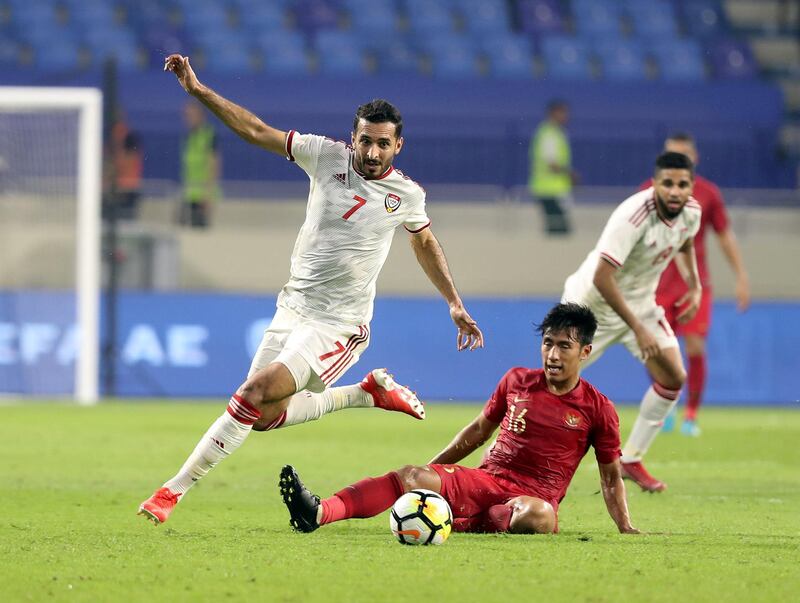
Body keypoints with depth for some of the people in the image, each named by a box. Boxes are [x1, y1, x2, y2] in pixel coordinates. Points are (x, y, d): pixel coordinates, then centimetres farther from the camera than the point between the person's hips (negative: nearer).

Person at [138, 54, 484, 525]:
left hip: (340, 324, -4)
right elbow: (256, 131, 1)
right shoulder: (328, 157, -1)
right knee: (267, 415, 6)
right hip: (294, 307, 4)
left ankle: (176, 489, -18)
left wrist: (456, 305, 22)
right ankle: (371, 392, 26)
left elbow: (425, 242, 21)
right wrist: (197, 90, -5)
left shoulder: (406, 195, 0)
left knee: (260, 391, -22)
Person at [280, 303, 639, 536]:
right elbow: (479, 430, 24)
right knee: (413, 476, -25)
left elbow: (611, 476, 10)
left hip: (534, 496, -3)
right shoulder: (516, 381, 12)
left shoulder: (598, 409, 3)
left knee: (540, 516, -42)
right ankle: (318, 513, -47)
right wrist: (433, 467, 23)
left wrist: (625, 528, 0)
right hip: (486, 480, 3)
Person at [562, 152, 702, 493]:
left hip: (640, 302, 7)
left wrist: (694, 287, 2)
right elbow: (601, 278, -35)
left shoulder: (691, 212, -11)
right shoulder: (633, 216, -34)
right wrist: (638, 329, -34)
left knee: (673, 378, -4)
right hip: (594, 303, -7)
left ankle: (631, 461, 8)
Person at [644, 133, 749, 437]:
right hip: (659, 284, 1)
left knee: (695, 349, -9)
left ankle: (691, 415, 4)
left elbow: (726, 236, 7)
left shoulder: (708, 193, 0)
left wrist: (741, 277, 2)